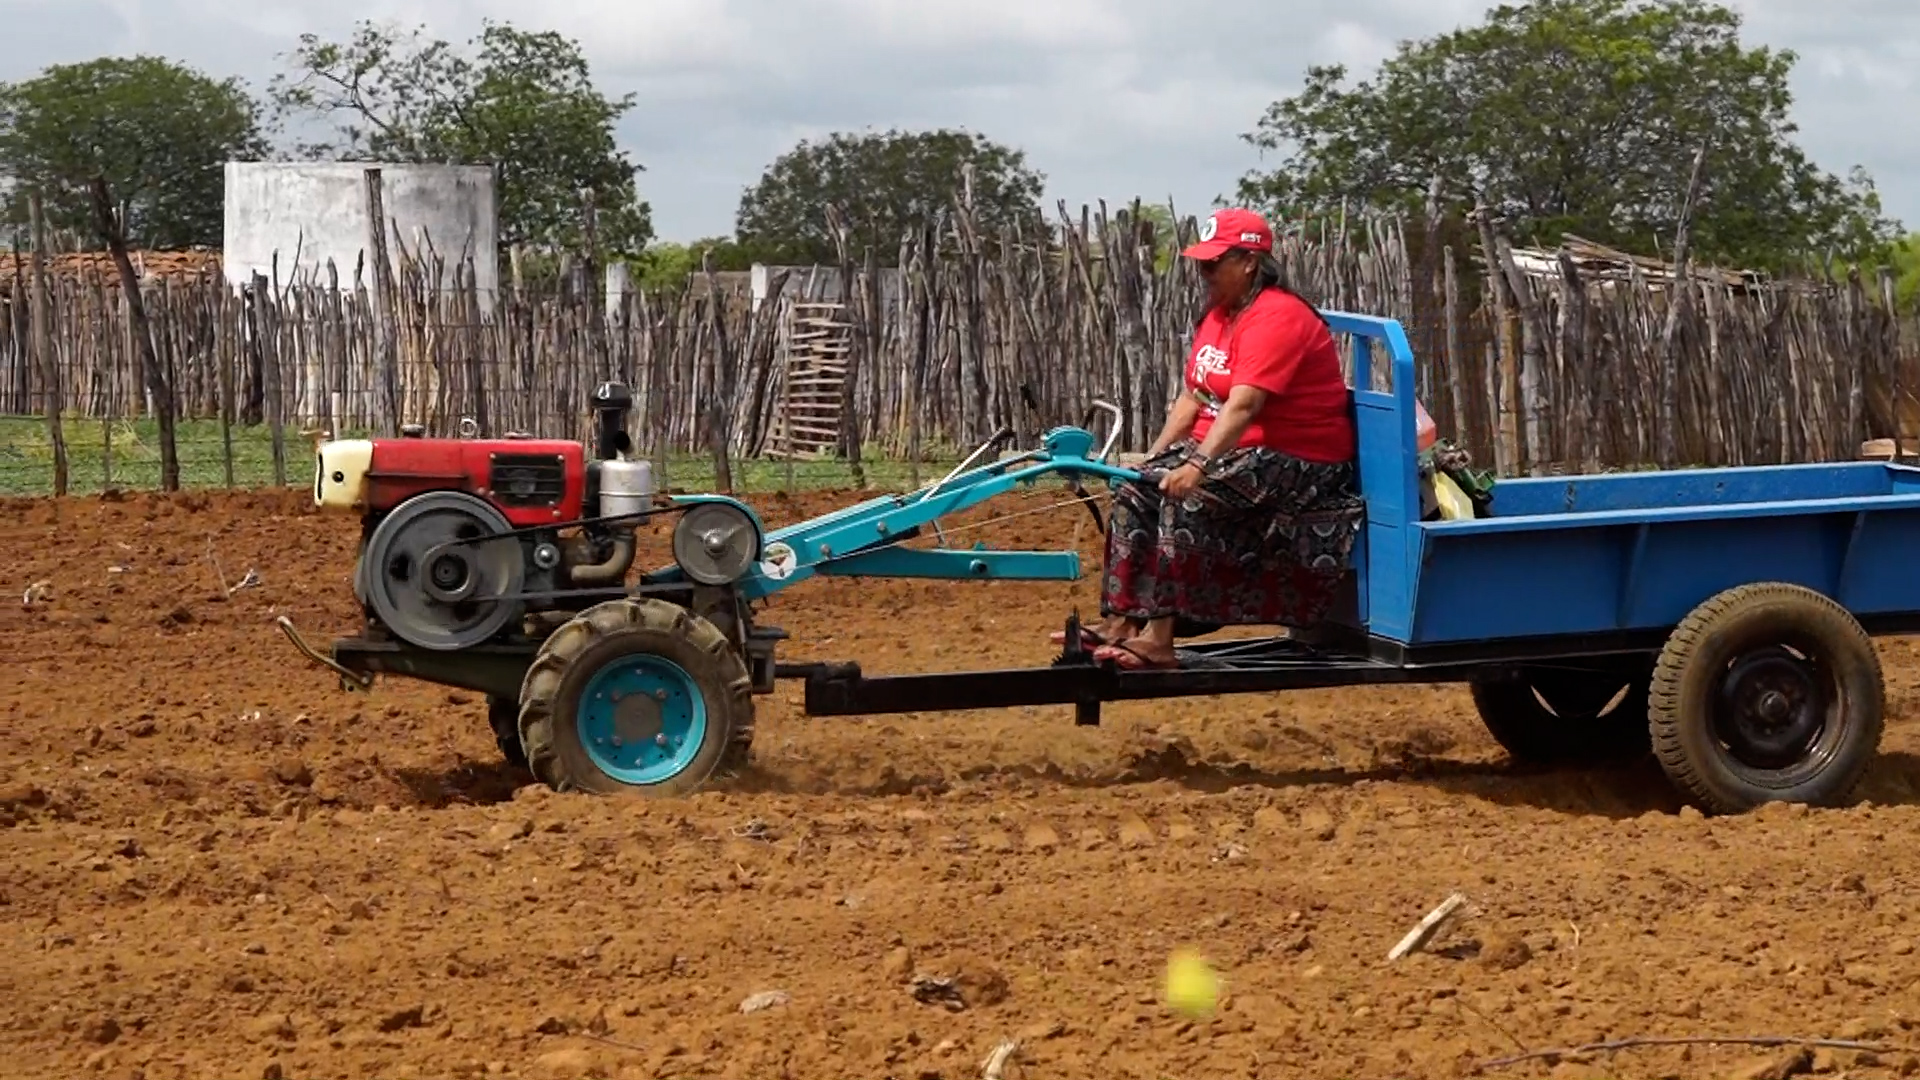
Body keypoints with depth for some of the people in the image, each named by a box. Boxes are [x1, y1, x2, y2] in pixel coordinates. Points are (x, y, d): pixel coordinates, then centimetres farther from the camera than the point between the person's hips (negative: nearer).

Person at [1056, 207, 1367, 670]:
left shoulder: (1276, 318, -19)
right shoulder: (1219, 314, 11)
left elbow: (1243, 406, -31)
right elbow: (1193, 396, 12)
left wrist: (1198, 465, -40)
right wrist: (1154, 458, 1)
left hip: (1295, 462, -10)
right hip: (1231, 449, 10)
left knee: (1186, 498, -29)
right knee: (1136, 490, -5)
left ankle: (1158, 639, -31)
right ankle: (1120, 624, -7)